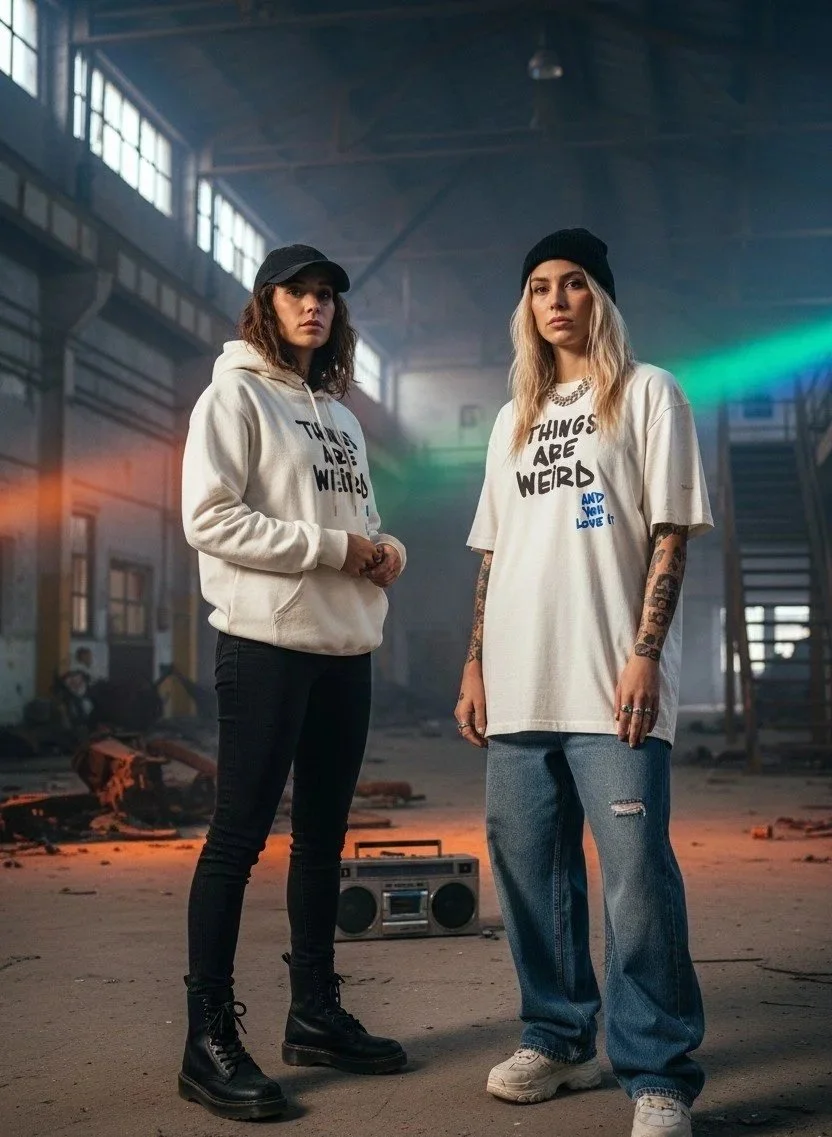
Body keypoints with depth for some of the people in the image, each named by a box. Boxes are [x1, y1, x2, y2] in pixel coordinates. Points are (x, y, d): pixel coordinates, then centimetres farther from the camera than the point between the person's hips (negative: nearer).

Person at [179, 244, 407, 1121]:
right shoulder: (235, 396, -3)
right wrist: (331, 547, -16)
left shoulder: (340, 414, 19)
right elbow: (209, 520, -14)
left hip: (345, 644, 8)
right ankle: (209, 1040, 3)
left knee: (323, 834, 12)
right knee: (239, 836, -5)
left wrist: (384, 547, 0)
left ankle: (315, 1014, 24)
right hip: (267, 642, -8)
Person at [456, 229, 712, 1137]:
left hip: (610, 677, -5)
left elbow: (670, 536, -2)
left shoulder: (647, 393, 6)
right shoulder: (513, 421, 20)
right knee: (529, 868, 7)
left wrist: (644, 653, -13)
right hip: (521, 682, 6)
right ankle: (559, 1038, 22)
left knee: (637, 873, -9)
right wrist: (475, 667, 11)